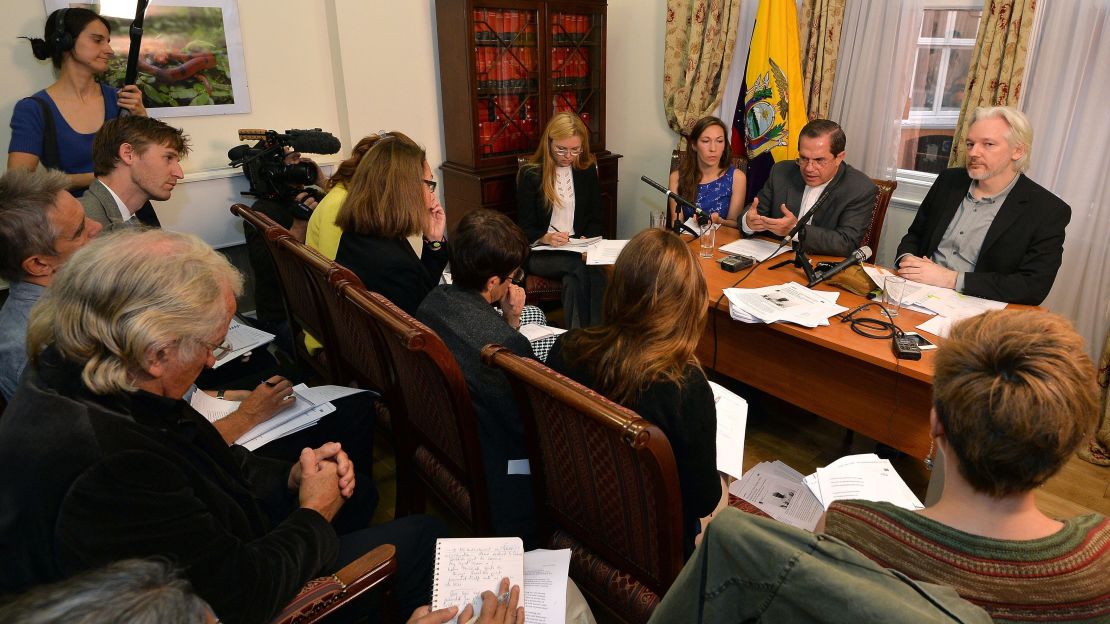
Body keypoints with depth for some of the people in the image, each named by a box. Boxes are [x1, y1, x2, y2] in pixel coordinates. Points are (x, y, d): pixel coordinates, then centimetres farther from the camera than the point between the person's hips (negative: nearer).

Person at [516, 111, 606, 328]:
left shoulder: (587, 170, 10)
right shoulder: (530, 174, 0)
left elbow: (596, 220, 14)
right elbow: (525, 228, -1)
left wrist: (588, 239, -8)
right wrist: (546, 238, -23)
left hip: (579, 250, 2)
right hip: (540, 253, -2)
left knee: (573, 279, -34)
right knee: (580, 266, -33)